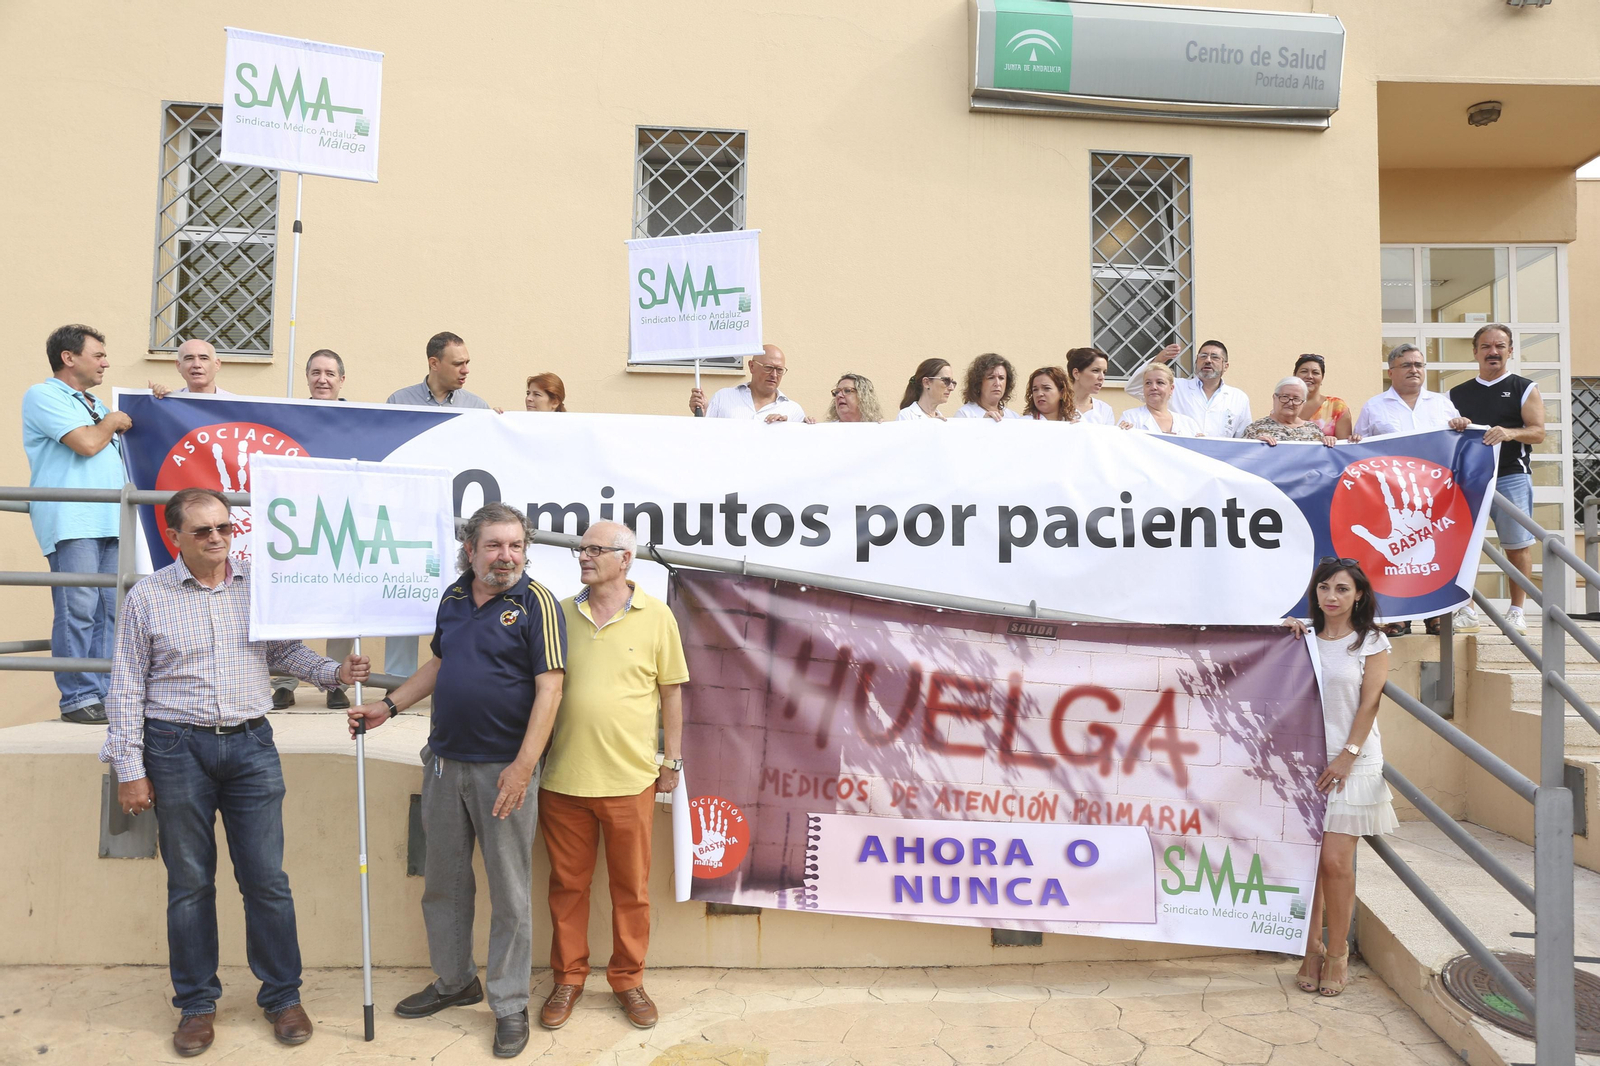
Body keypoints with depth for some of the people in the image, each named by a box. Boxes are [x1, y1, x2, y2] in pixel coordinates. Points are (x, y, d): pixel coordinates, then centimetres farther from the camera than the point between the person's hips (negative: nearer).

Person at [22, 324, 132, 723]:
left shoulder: (94, 404, 26)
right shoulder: (43, 395, 0)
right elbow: (86, 443, -12)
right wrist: (111, 422, 5)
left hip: (109, 521, 8)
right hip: (71, 521, -8)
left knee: (112, 609, 5)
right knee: (78, 609, -8)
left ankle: (105, 692, 9)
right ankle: (78, 698, -3)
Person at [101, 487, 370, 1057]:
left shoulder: (260, 586, 3)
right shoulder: (147, 597, -1)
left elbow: (286, 649, 12)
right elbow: (126, 687, 1)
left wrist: (335, 672, -6)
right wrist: (130, 769, -1)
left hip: (251, 744, 1)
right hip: (177, 750, -1)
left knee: (267, 878, 4)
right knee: (189, 882, 10)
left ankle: (282, 995, 20)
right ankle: (196, 1003, 27)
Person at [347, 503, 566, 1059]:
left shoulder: (536, 602, -12)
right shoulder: (453, 597, 8)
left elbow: (549, 688, -17)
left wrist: (523, 766, -22)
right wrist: (387, 706, 13)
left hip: (504, 767, -6)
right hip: (444, 762, 6)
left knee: (509, 893, 4)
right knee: (443, 882, 18)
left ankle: (509, 1005, 20)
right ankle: (454, 981, 37)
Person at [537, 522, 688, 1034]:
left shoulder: (656, 617, -3)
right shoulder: (561, 613, 4)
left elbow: (671, 692, 3)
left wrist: (672, 758, 4)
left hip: (629, 779, -2)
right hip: (562, 778, 2)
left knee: (631, 889, 11)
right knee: (567, 883, 14)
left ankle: (628, 980, 29)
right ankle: (568, 978, 31)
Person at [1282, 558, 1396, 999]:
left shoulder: (1371, 643, 2)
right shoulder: (1304, 639, 11)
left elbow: (1369, 703, -5)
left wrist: (1347, 756, -12)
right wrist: (1285, 637, -1)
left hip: (1352, 762, -3)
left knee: (1335, 860, -6)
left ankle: (1338, 953, 10)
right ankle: (1312, 949, 17)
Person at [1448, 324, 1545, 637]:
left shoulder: (1524, 389, 6)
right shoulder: (1457, 394, 14)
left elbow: (1538, 432, -3)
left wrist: (1510, 433, -22)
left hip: (1511, 478, -2)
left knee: (1518, 546, 1)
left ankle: (1516, 611, 11)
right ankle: (1467, 610, 3)